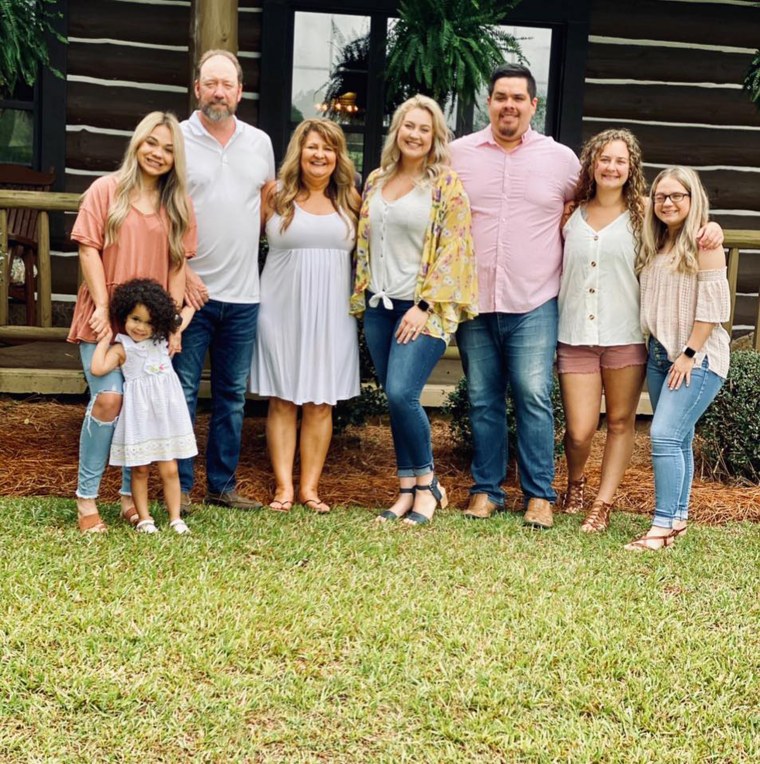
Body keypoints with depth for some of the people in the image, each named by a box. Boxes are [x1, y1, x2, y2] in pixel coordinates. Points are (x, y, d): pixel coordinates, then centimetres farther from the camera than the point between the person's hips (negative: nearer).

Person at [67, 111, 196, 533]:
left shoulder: (178, 205, 10)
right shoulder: (107, 189, 0)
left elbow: (178, 265, 7)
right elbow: (89, 249, -4)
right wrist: (102, 307, -11)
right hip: (106, 319, -3)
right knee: (108, 399, -16)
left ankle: (131, 496, 16)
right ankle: (86, 498, -4)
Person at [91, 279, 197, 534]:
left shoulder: (162, 340, 9)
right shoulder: (121, 349, -6)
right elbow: (98, 368, -22)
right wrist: (104, 340, -14)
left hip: (166, 411, 4)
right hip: (139, 415, -3)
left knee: (169, 470, 5)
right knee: (140, 470, 4)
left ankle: (175, 518, 12)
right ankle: (143, 518, 15)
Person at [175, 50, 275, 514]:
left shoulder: (260, 143, 9)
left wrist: (244, 244, 8)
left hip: (243, 294, 4)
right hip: (191, 289, -4)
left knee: (233, 394, 10)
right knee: (183, 392, 0)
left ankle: (223, 484, 19)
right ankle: (179, 486, 9)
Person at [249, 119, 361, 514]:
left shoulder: (351, 201, 8)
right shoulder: (275, 194, 1)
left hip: (331, 314, 2)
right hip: (281, 309, -2)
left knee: (320, 402, 3)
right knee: (282, 400, 1)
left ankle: (310, 486, 9)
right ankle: (283, 486, 5)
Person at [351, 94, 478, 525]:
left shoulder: (447, 185, -4)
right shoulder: (376, 181, 13)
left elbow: (453, 251, -10)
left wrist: (425, 307, -15)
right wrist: (361, 297, 14)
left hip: (424, 308, -6)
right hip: (380, 306, 6)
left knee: (402, 393, -16)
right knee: (395, 399, 6)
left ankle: (428, 484, 2)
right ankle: (408, 490, 14)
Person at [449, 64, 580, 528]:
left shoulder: (561, 159, 3)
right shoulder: (459, 154, 5)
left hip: (534, 303, -1)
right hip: (473, 300, 2)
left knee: (534, 397, -4)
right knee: (483, 400, 8)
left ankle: (540, 495, 6)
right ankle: (486, 490, 19)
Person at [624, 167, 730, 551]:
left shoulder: (703, 243, -10)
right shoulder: (655, 245, 13)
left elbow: (712, 305, -14)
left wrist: (690, 353, -15)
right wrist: (656, 343, 4)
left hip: (698, 357, -7)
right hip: (660, 353, 7)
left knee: (665, 436, -15)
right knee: (676, 439, 11)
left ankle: (664, 525, -14)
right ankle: (678, 517, 18)